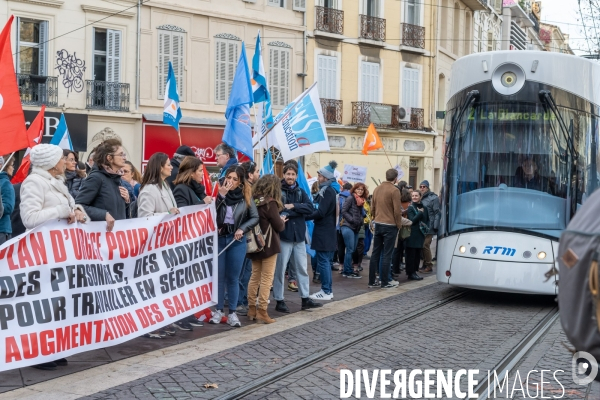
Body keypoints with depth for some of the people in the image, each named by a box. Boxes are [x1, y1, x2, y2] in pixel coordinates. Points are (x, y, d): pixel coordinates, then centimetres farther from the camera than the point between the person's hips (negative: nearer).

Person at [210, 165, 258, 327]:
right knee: (219, 276, 6)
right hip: (218, 238, 0)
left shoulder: (246, 196, -1)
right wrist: (221, 196, -22)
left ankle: (232, 312, 12)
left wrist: (242, 229, -9)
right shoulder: (219, 192, -3)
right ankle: (218, 310, 15)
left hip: (236, 240, 0)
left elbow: (255, 217, 4)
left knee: (233, 278, 6)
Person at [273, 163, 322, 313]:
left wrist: (293, 207, -14)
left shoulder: (300, 192, 9)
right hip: (283, 236, -6)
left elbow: (310, 208, -3)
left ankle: (305, 299, 20)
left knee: (302, 269, 12)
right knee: (280, 270, 3)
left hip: (299, 236, 6)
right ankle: (279, 301, 11)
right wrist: (298, 211, -14)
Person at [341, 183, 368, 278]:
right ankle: (348, 271, -3)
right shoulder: (350, 198, -7)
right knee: (350, 249, -8)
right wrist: (352, 220, -16)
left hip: (356, 228, 8)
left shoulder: (361, 201, 17)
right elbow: (343, 211, -12)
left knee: (352, 250, 11)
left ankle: (348, 269, 19)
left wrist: (361, 221, 6)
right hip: (348, 227, -8)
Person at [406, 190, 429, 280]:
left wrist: (426, 227, 0)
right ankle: (411, 273, 2)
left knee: (418, 254, 9)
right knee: (411, 254, -3)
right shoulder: (410, 208, -4)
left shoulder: (424, 208, 11)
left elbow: (427, 220, 18)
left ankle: (414, 271, 17)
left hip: (421, 235, 5)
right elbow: (412, 220, -14)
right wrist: (420, 213, -12)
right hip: (412, 235, -5)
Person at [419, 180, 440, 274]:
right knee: (421, 245, 8)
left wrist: (435, 226, -13)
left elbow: (437, 213, -8)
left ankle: (429, 266, 1)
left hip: (429, 227, -7)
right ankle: (425, 265, 18)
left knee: (425, 245, -9)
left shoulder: (433, 198, -5)